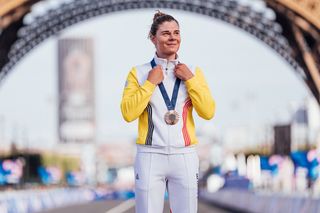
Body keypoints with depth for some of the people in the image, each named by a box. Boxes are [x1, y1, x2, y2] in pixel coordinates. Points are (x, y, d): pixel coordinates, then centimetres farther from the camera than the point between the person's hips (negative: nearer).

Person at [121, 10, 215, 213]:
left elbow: (208, 112, 0)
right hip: (150, 156, -2)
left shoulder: (192, 72, 9)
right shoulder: (139, 73, 4)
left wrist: (190, 80, -5)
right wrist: (150, 83, -9)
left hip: (185, 156, 2)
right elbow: (128, 113, -6)